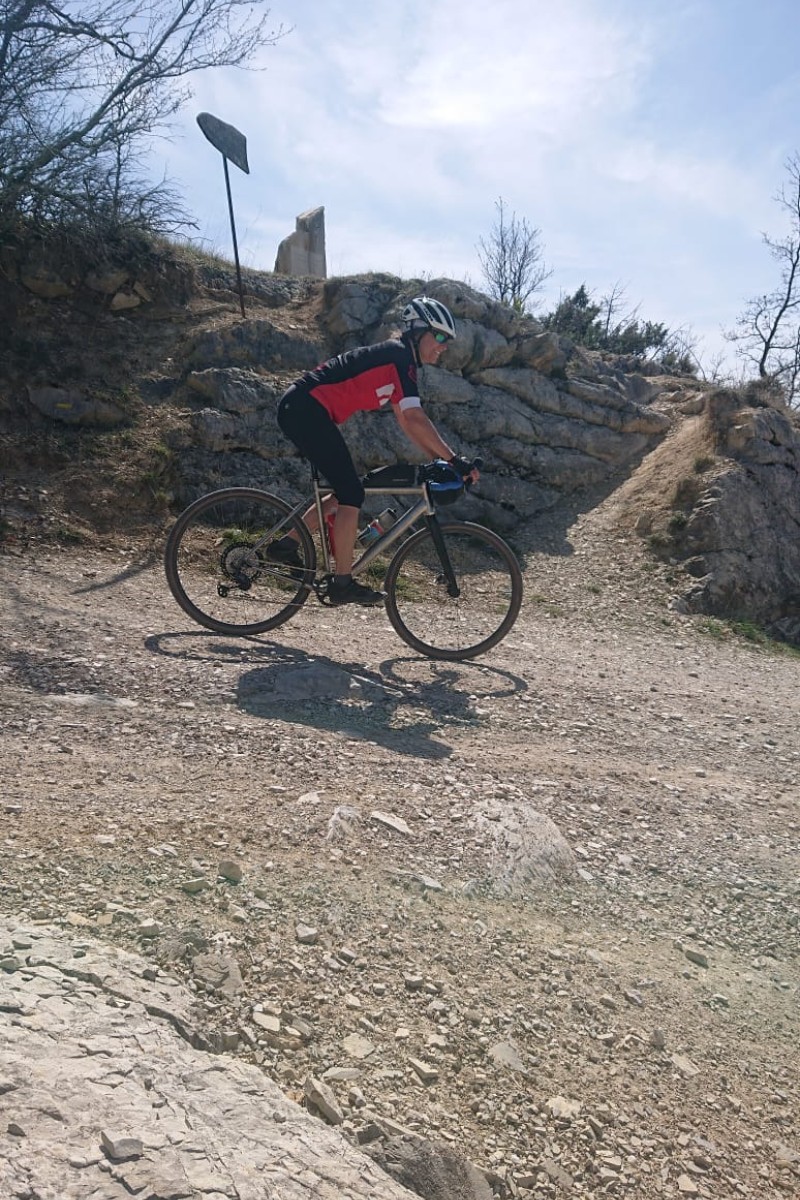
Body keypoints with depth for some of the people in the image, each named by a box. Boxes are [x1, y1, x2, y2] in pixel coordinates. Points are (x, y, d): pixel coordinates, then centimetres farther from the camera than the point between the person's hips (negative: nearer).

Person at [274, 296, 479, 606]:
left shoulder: (398, 359, 17)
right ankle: (343, 584, -4)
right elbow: (415, 418, -23)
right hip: (305, 409, -10)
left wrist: (439, 460, 12)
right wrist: (454, 459, -21)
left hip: (301, 410, 10)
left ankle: (287, 545, 19)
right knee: (351, 494, -9)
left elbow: (406, 421, 19)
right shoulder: (399, 355, -12)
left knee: (347, 493, 13)